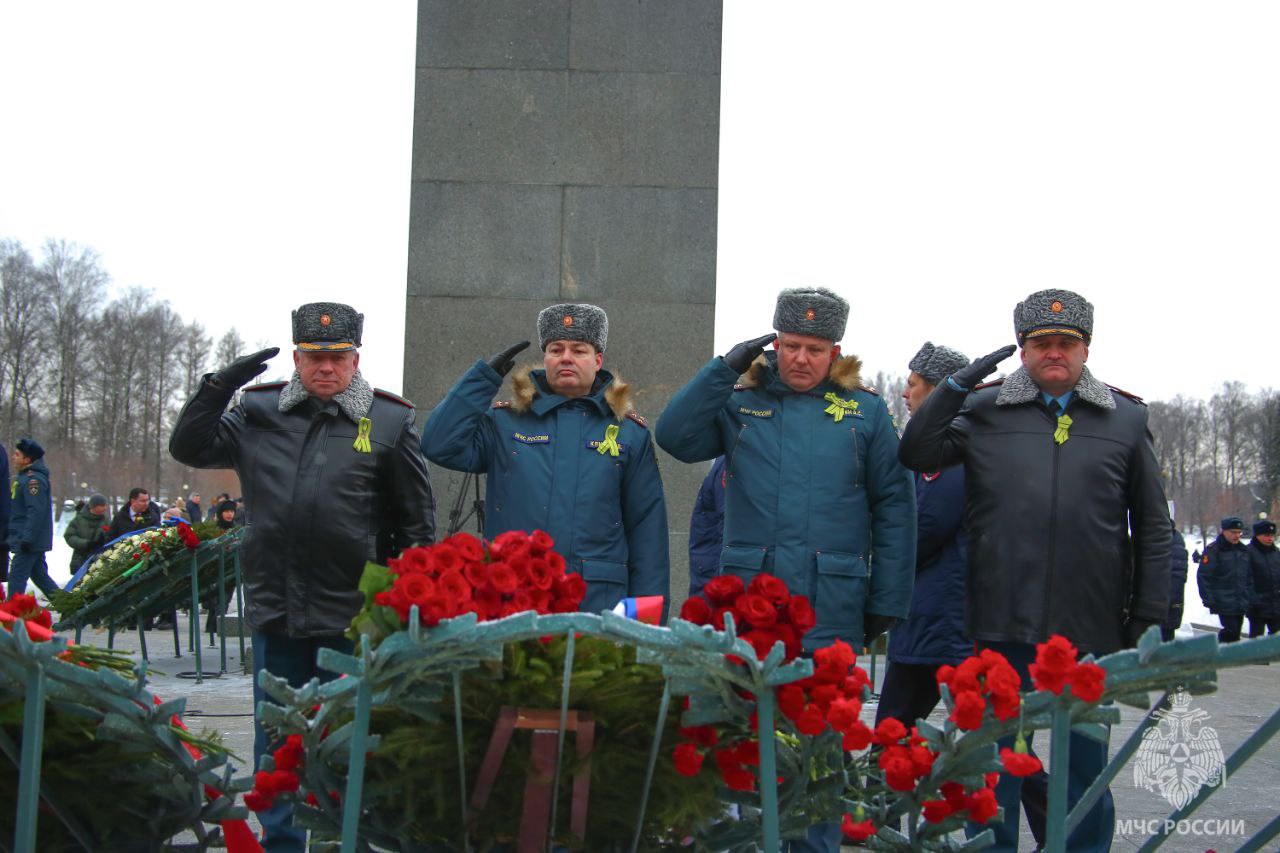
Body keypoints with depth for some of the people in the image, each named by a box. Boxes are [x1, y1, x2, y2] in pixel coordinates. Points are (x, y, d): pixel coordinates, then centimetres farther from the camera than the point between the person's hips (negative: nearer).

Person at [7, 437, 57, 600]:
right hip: (35, 542, 10)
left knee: (17, 578, -9)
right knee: (39, 575, 15)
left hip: (29, 543, -10)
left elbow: (36, 512, -24)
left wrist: (27, 539, -26)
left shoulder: (33, 479, -17)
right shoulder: (24, 477, 16)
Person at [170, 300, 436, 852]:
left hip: (354, 617, -2)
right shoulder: (259, 413, 7)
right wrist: (219, 386, -6)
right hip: (275, 610, 3)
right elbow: (189, 448, 6)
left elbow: (417, 518, 4)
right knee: (275, 747, 11)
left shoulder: (389, 421, 2)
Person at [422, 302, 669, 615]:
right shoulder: (504, 422, 9)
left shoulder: (630, 432, 9)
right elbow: (440, 445, -5)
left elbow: (648, 527, 7)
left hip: (598, 603, 0)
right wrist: (486, 376, -3)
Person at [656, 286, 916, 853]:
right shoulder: (741, 403, 9)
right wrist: (724, 370, -8)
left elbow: (894, 508, 5)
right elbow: (675, 437, -4)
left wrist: (887, 603, 0)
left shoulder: (864, 411, 6)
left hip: (831, 611, -1)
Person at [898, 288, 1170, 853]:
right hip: (1003, 623, 0)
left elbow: (1153, 526, 10)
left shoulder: (1126, 419, 7)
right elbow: (916, 454, -3)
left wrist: (1148, 617, 5)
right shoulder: (983, 411, 5)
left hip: (1090, 628, 1)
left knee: (1084, 761, 10)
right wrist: (957, 384, -8)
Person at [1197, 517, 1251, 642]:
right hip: (1224, 603, -6)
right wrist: (1208, 599, -13)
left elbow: (1249, 577, 19)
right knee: (1231, 632, -15)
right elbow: (1203, 576, -8)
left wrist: (1250, 597, 10)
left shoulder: (1244, 550, 14)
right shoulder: (1213, 550, -6)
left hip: (1241, 604, 6)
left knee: (1235, 633, 8)